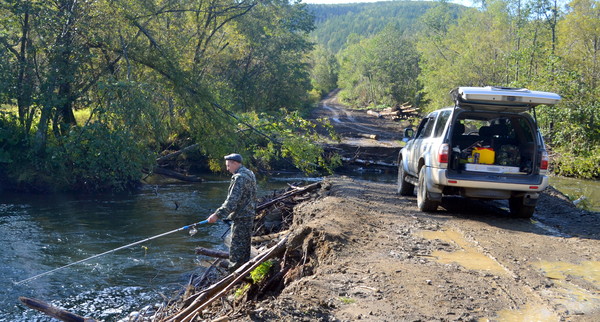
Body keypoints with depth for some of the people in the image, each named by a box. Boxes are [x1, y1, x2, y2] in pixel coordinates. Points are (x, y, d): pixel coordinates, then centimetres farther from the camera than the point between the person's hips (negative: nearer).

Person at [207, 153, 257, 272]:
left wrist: (217, 214, -26)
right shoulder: (249, 174, 13)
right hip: (249, 215, 11)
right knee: (245, 245, 18)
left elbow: (232, 200, -26)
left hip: (241, 217, -11)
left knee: (236, 248, -7)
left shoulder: (239, 177, -20)